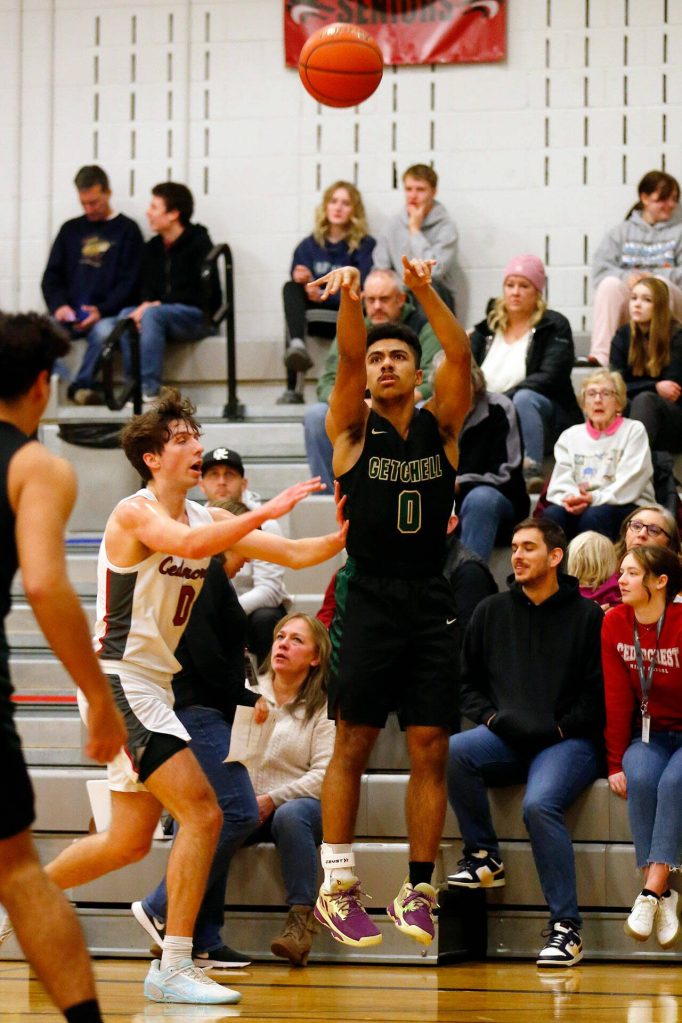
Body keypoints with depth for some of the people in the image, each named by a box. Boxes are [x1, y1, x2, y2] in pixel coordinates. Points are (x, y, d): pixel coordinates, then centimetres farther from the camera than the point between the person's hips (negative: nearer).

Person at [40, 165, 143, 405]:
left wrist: (101, 311, -15)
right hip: (67, 316, 3)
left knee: (104, 331, -37)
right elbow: (51, 277, 15)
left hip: (106, 315, -3)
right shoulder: (70, 230, 20)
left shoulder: (126, 230, 8)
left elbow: (129, 283, 0)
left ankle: (81, 384, -21)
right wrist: (59, 306, -5)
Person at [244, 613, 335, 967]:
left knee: (290, 815, -38)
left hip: (300, 803, -2)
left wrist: (272, 800, -16)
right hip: (244, 806, 2)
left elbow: (324, 775, -6)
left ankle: (301, 920, -33)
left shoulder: (323, 709, 3)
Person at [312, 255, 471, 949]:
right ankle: (336, 888, 6)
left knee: (430, 752, 2)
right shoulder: (353, 429, 4)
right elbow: (348, 360, -15)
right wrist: (350, 300, -34)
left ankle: (417, 891, 9)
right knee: (351, 747, 0)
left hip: (431, 605, 2)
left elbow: (461, 357, -8)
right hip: (369, 600, -2)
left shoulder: (441, 426, 8)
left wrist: (424, 293, -24)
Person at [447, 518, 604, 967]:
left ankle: (567, 928, -28)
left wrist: (560, 729, -10)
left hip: (568, 742, -4)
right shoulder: (491, 612, 16)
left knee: (541, 803, -32)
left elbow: (600, 694, 0)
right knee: (453, 752, -28)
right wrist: (490, 718, 3)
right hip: (506, 740, 4)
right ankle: (484, 857, -13)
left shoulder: (586, 615, 4)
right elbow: (468, 682, 21)